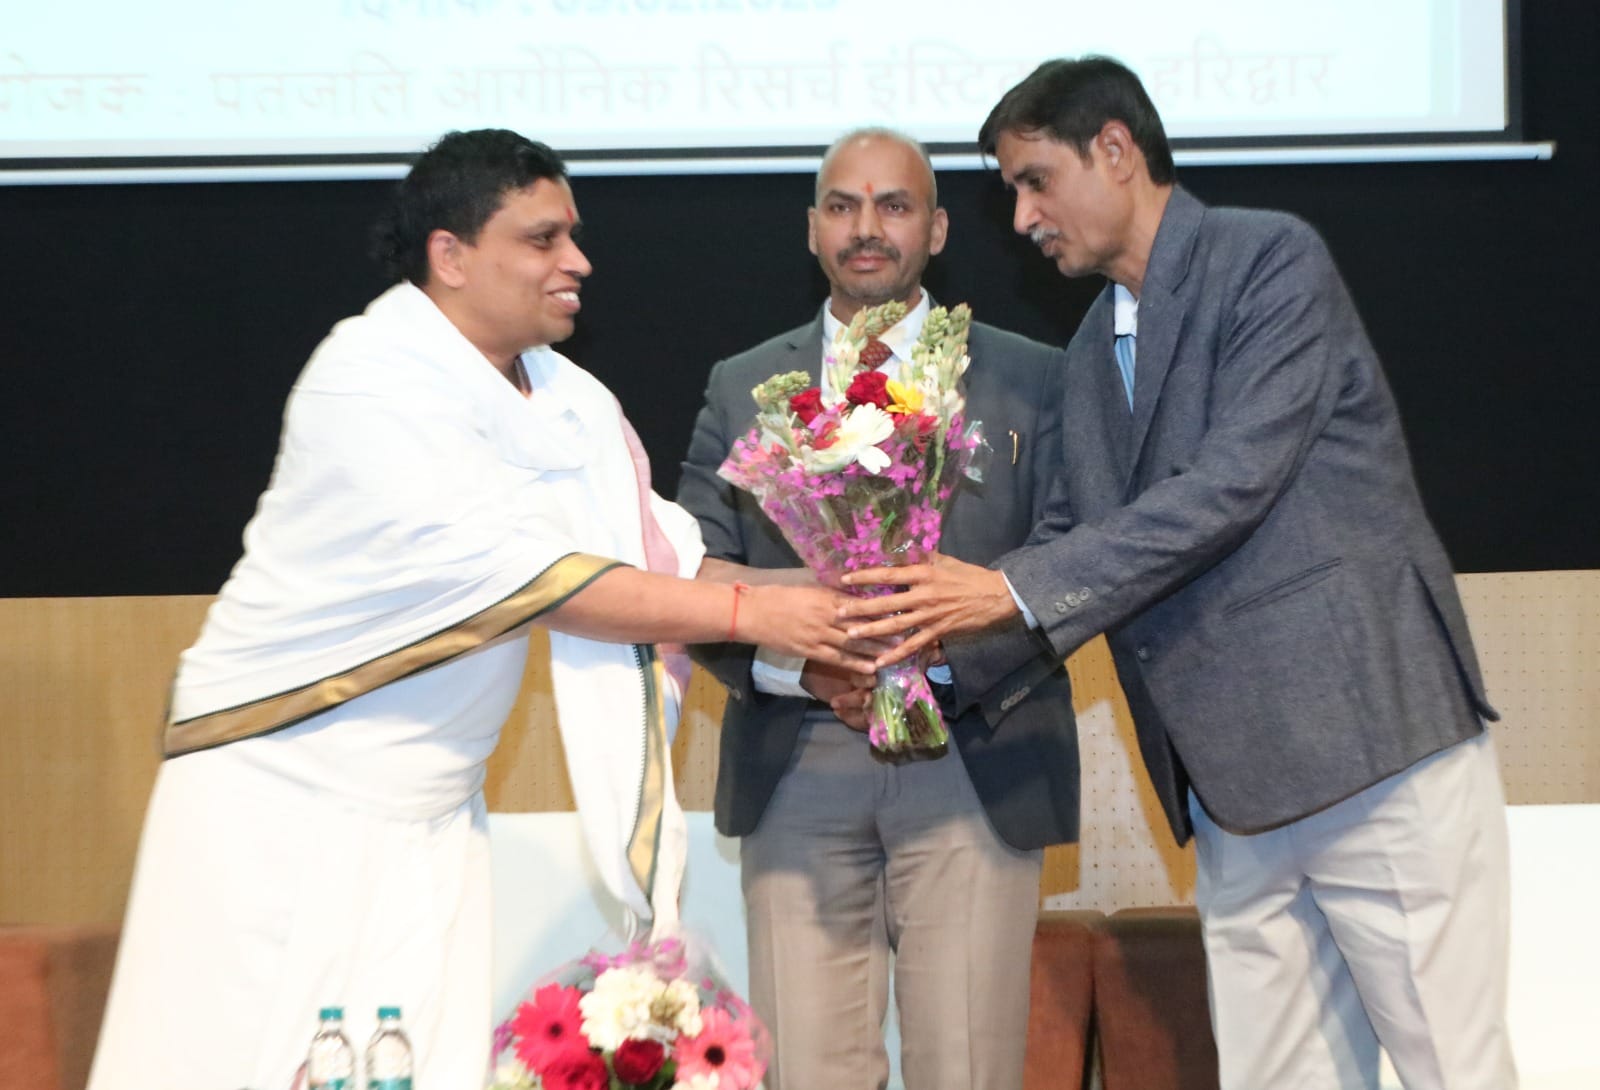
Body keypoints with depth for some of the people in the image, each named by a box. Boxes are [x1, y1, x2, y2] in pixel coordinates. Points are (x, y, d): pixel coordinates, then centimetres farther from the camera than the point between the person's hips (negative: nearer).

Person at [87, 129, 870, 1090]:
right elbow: (522, 573, -23)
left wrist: (814, 609, -14)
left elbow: (666, 557, 2)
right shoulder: (372, 380, -18)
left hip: (432, 818, 6)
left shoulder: (574, 405, 5)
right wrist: (749, 613, -21)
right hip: (283, 796, -6)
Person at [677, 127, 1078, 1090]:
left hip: (973, 765, -1)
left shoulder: (1029, 380, 8)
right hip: (799, 768, 1)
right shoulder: (742, 389, 13)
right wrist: (800, 665, -11)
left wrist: (944, 658, -15)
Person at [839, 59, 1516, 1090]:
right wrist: (935, 649, 1)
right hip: (1236, 787, 7)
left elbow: (1231, 484, -16)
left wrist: (1012, 589, -17)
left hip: (1372, 735, -7)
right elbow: (1071, 536, 17)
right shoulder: (1095, 349, 19)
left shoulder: (1273, 260, -6)